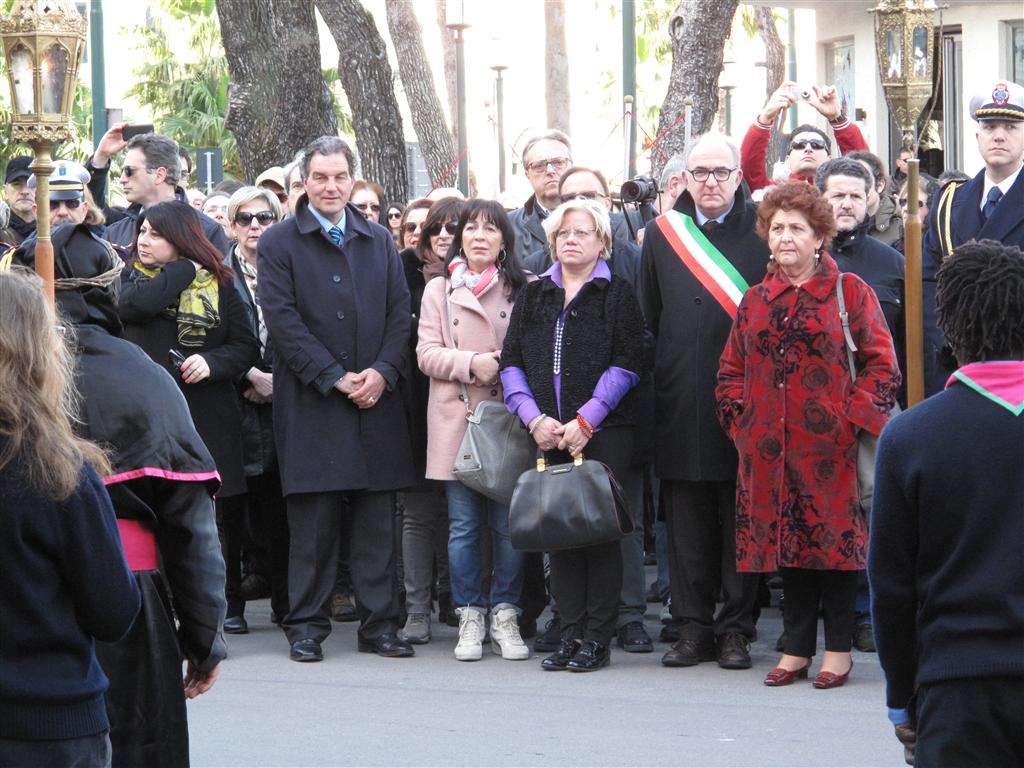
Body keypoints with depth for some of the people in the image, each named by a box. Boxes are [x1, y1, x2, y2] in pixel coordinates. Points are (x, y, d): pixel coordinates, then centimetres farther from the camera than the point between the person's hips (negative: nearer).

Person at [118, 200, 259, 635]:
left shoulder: (218, 285, 9)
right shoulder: (133, 277, 9)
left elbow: (247, 346, 8)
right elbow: (135, 304, -15)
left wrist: (212, 362, -12)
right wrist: (185, 270, -5)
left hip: (208, 415, 0)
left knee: (219, 515, 0)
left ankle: (227, 606, 15)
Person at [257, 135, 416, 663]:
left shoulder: (379, 242, 14)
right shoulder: (278, 244, 1)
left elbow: (400, 313, 11)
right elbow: (283, 321, -7)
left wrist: (382, 371, -6)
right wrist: (336, 378, -13)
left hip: (375, 399, 3)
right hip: (310, 403, -3)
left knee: (376, 521, 3)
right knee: (311, 522, -2)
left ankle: (379, 623, 8)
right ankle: (307, 627, 5)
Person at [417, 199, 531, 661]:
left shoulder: (520, 290, 6)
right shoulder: (439, 290, 9)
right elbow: (427, 354, 3)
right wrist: (471, 364, -12)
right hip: (457, 419, 1)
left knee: (509, 525, -1)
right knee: (464, 525, 2)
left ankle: (505, 616, 8)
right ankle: (470, 617, 10)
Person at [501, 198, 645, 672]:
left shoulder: (617, 295, 3)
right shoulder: (533, 296, 14)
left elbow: (627, 365, -5)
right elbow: (512, 362, 9)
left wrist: (585, 421, -12)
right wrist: (534, 419, -6)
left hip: (603, 432, -4)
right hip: (548, 433, 4)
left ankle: (597, 639, -1)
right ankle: (570, 634, 6)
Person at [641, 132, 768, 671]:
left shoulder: (762, 231, 1)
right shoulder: (662, 234, 8)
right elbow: (648, 318, 12)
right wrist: (660, 379, 6)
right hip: (681, 400, 2)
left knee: (740, 520, 3)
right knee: (687, 521, 5)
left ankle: (736, 629, 10)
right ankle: (693, 628, 12)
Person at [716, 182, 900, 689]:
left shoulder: (850, 291, 1)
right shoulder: (756, 300, 14)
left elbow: (881, 363, -2)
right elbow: (732, 371, 18)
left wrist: (851, 415, -9)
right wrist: (741, 419, 4)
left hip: (829, 443, -4)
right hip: (769, 447, 4)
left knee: (834, 536, -2)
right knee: (784, 537, 6)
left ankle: (838, 649, 6)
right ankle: (796, 648, 12)